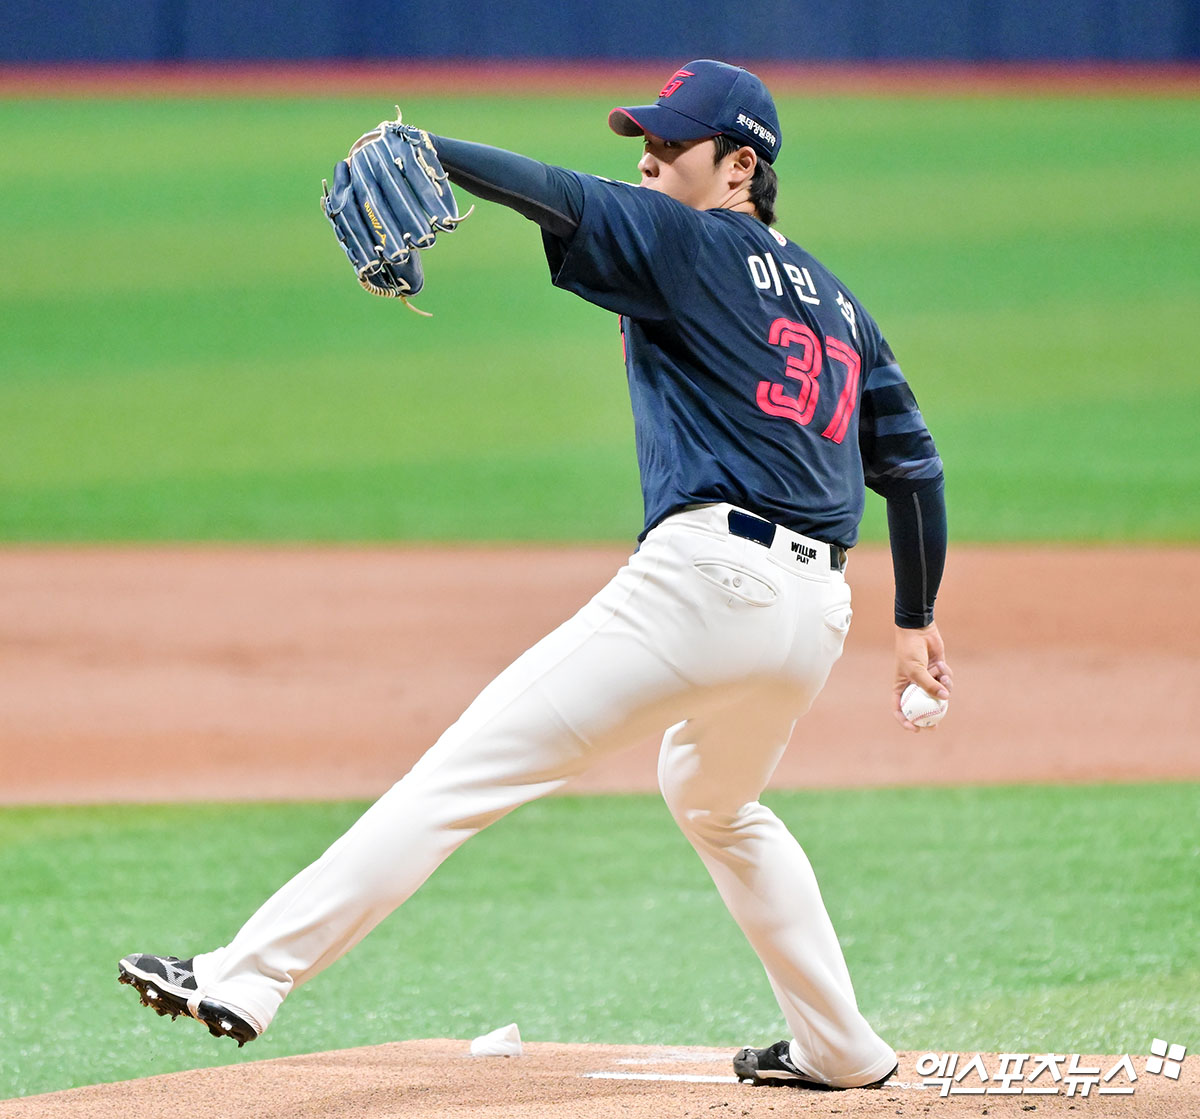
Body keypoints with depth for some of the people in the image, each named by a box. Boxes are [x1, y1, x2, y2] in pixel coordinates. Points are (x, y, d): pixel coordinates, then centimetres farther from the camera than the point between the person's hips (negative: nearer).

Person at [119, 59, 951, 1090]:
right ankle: (840, 1051, 37)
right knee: (715, 804, 36)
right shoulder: (839, 303, 24)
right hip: (818, 610, 8)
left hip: (706, 574, -8)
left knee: (463, 773, -13)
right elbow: (914, 464, 24)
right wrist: (916, 619, 30)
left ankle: (250, 977, -21)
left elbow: (563, 202, -15)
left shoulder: (688, 244, 2)